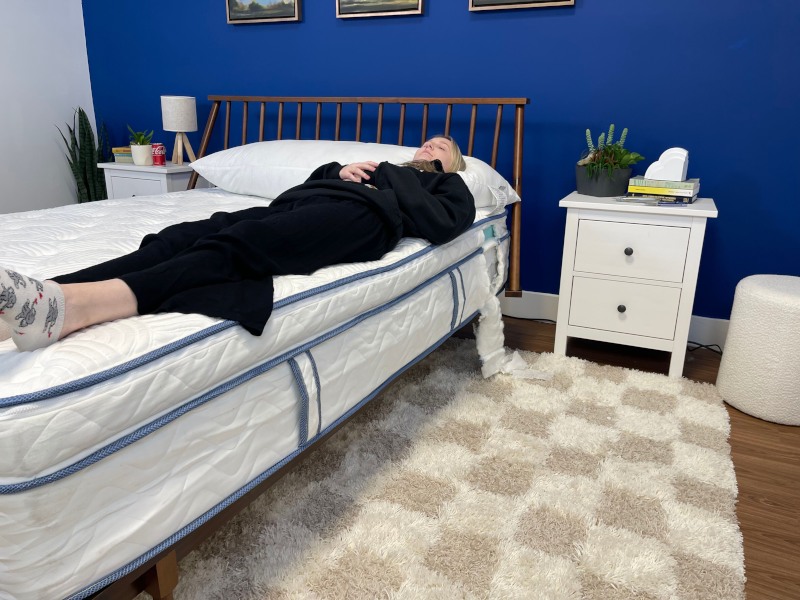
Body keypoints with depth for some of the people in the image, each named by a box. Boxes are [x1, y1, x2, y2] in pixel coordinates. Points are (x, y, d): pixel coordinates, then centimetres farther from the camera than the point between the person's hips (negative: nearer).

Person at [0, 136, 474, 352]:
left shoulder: (450, 184, 29)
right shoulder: (388, 165, 44)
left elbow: (445, 224, 4)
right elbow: (318, 178, 33)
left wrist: (375, 184, 4)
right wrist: (341, 169, 12)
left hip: (361, 212, -5)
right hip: (307, 200, 6)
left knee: (235, 244, -34)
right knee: (189, 235, -23)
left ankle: (72, 305, -54)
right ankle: (43, 297, -41)